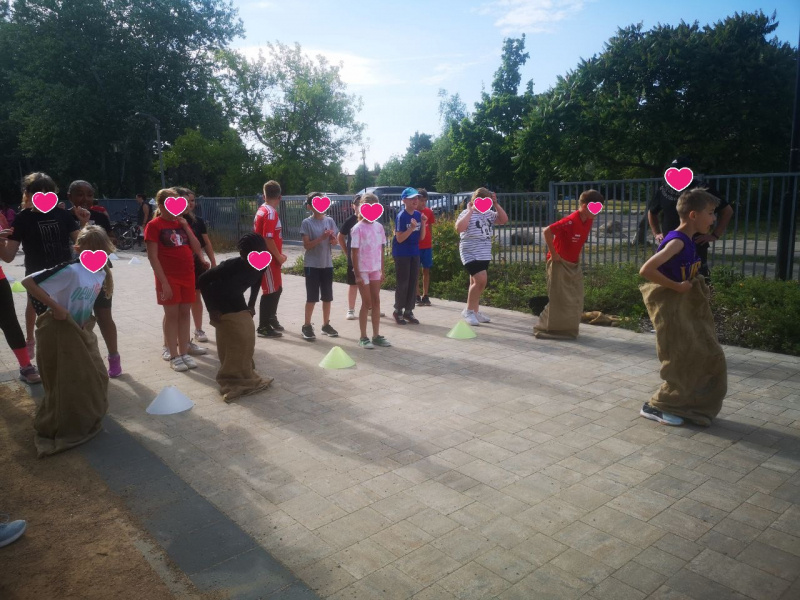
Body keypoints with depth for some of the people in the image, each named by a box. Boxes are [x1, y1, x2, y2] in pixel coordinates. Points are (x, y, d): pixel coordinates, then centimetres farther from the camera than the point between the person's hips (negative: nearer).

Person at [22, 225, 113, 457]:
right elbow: (28, 282, -25)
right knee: (65, 384, 0)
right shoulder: (70, 270, -24)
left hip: (82, 330, 8)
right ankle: (57, 431, 17)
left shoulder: (101, 272, 0)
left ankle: (86, 420, 34)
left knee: (96, 377, 14)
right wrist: (54, 307, -25)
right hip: (59, 332, -8)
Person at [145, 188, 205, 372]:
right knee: (172, 315, 0)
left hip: (188, 276, 5)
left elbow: (197, 250, 8)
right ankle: (173, 356, 9)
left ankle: (184, 353, 16)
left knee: (185, 314, 8)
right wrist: (163, 282, -17)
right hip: (169, 278, -5)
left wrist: (186, 227, -2)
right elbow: (152, 257, -11)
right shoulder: (154, 225, -6)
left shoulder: (182, 223, 12)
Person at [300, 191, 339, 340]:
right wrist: (322, 238, -22)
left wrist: (332, 237, -15)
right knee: (312, 297, 0)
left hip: (327, 264, 4)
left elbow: (334, 242, 7)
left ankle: (326, 325, 22)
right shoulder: (307, 223, -7)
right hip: (312, 265, -4)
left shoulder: (330, 221, 5)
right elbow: (307, 245, -11)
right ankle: (307, 326, 12)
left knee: (327, 297, 10)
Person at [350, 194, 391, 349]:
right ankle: (363, 337, 11)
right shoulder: (358, 228, -11)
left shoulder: (379, 227, 4)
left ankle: (376, 335, 18)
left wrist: (382, 271, 8)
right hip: (363, 270, -5)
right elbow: (354, 252, -11)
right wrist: (357, 274, -13)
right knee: (367, 303, 0)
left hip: (375, 270, 5)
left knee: (376, 301, 9)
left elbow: (381, 250, 9)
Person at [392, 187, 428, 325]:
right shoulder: (401, 216, -15)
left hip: (415, 253, 6)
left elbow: (421, 237, 5)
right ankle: (398, 311, 12)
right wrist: (411, 228, -27)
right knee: (403, 283, -2)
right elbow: (399, 239, -17)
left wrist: (423, 223, -9)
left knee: (413, 283, 8)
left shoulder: (418, 214, 3)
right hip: (402, 254, -6)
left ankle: (408, 311, 17)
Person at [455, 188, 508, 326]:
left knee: (477, 282, 14)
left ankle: (475, 311, 24)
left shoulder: (489, 213, 9)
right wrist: (470, 211, -22)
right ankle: (468, 311, -4)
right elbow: (459, 228, -28)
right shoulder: (467, 213, -11)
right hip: (471, 254, -7)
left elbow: (504, 220, 9)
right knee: (481, 280, -19)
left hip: (484, 254, 7)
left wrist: (496, 205, 0)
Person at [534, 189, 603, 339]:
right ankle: (544, 329, 6)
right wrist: (553, 254, -23)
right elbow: (547, 231, -30)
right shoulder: (570, 221, -25)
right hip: (559, 264, -8)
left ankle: (569, 329, 21)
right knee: (559, 299, -5)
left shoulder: (589, 221, 1)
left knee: (576, 300, 10)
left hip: (574, 264, 9)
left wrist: (578, 255, 11)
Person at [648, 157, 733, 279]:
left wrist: (715, 235, -6)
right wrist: (656, 233, 12)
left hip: (696, 248, -3)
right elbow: (651, 212, 21)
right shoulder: (665, 189, 4)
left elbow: (727, 210, 0)